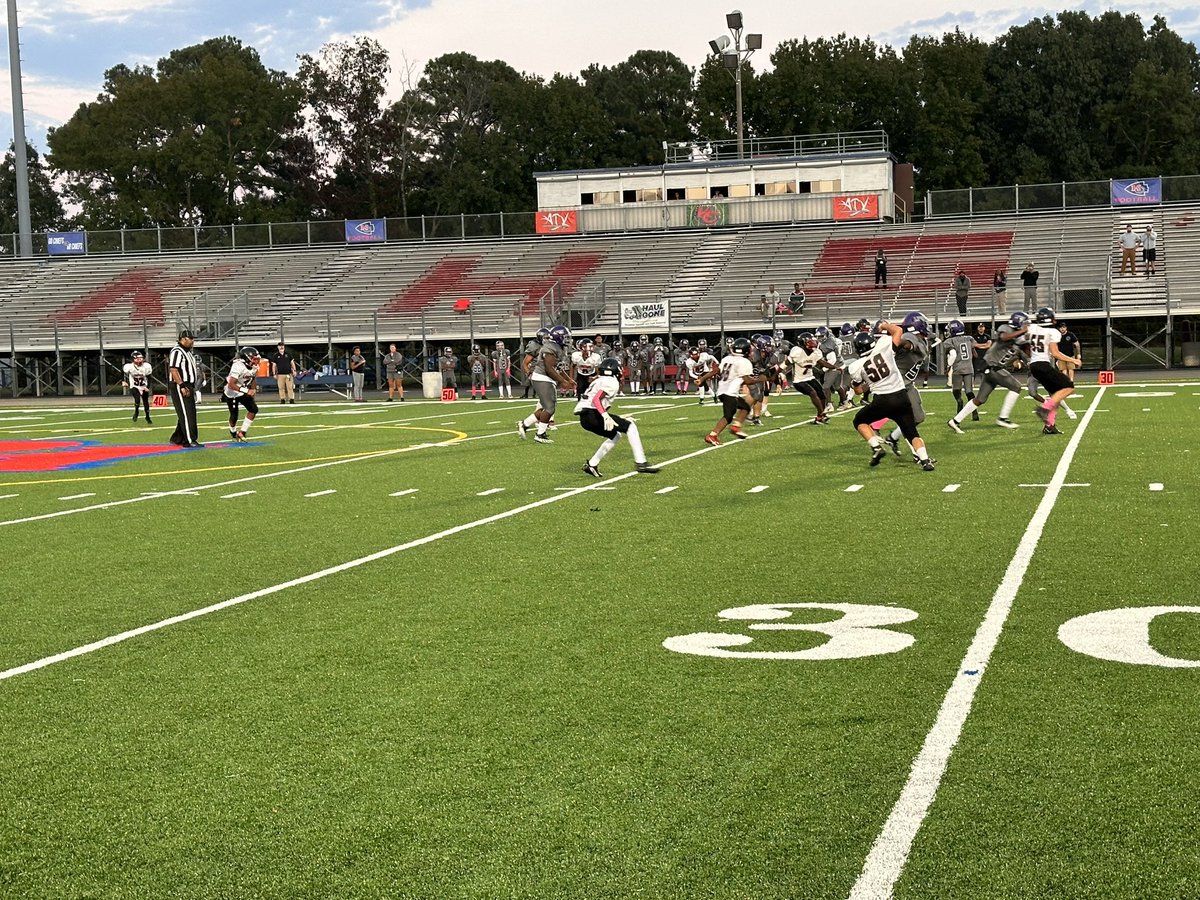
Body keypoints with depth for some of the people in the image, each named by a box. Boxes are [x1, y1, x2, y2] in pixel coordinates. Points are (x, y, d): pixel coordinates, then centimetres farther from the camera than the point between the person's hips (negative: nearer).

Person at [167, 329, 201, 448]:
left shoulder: (187, 351, 18)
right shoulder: (177, 351, -14)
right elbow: (173, 370, -22)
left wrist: (192, 388, 22)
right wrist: (182, 386, -25)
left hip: (188, 387, 10)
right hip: (180, 387, -10)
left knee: (190, 414, 14)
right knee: (186, 414, -10)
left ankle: (176, 438, 23)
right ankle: (190, 441, -11)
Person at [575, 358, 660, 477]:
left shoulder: (599, 380, 25)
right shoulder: (612, 382, -3)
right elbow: (596, 399, -18)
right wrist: (606, 417, -29)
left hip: (584, 418, 9)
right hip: (592, 414, -9)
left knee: (615, 435, 24)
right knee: (630, 426, -4)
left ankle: (591, 464, 19)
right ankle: (640, 463, -9)